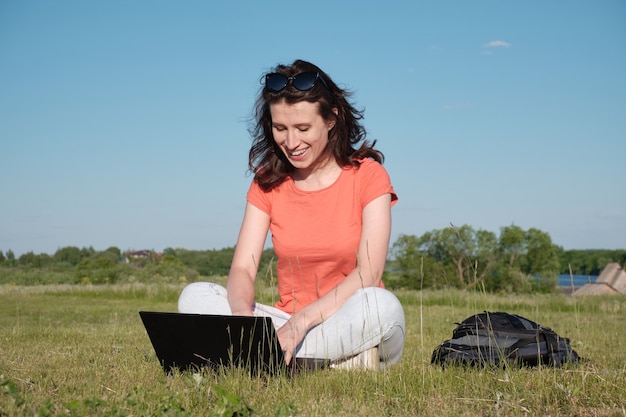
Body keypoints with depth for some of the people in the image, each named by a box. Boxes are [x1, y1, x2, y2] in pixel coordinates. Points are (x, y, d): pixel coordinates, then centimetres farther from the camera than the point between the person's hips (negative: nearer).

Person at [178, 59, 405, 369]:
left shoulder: (368, 175, -4)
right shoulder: (268, 182, 6)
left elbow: (369, 274, -15)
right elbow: (242, 269, -4)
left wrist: (301, 321, -28)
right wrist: (242, 311, -28)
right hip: (287, 322, 4)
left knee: (381, 305, -37)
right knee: (195, 297, -17)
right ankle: (336, 363, -23)